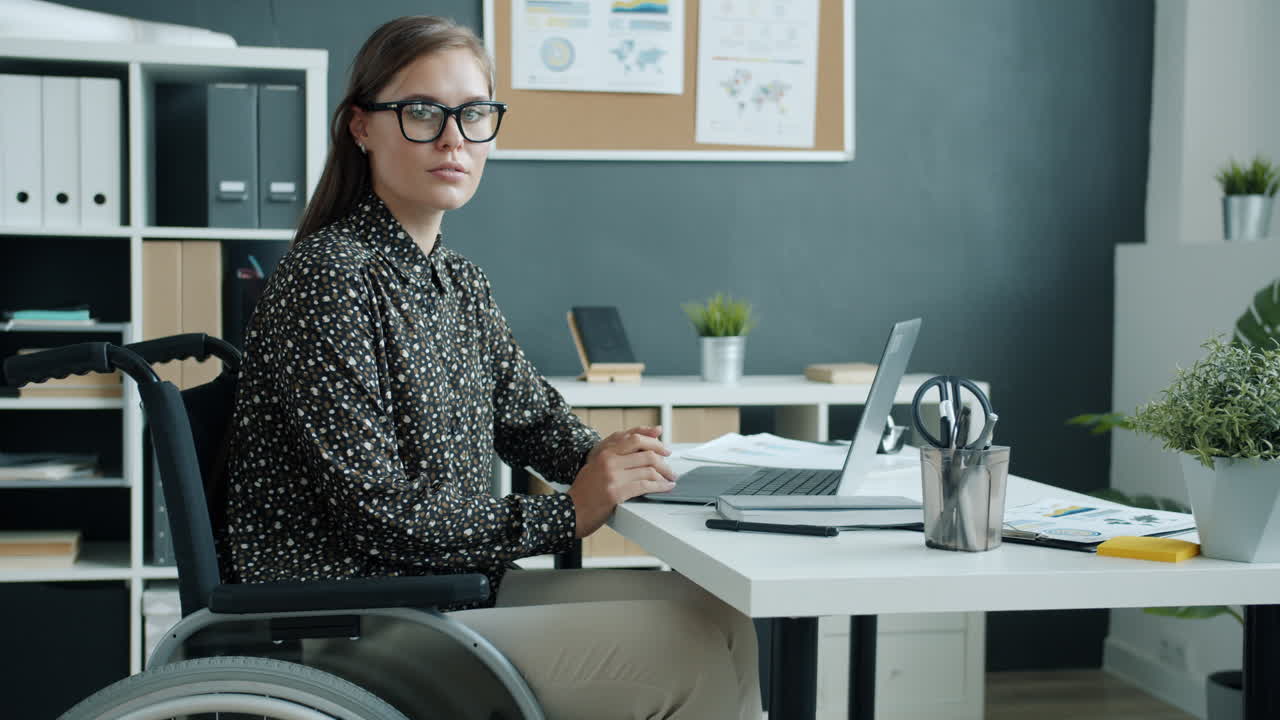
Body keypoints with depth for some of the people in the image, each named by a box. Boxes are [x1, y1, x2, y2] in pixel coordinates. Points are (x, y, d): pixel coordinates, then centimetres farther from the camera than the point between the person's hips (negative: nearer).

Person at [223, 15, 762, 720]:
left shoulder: (457, 279, 12)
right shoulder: (329, 274, -16)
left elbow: (531, 415, 22)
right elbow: (379, 511, -20)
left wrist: (610, 457, -1)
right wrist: (570, 511, -17)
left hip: (456, 591, 9)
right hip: (353, 629, -9)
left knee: (713, 612, 1)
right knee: (689, 656, -14)